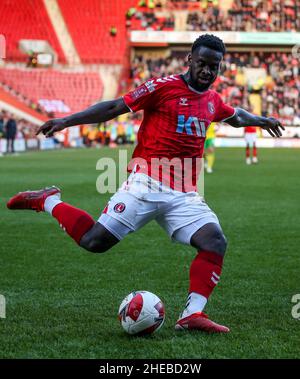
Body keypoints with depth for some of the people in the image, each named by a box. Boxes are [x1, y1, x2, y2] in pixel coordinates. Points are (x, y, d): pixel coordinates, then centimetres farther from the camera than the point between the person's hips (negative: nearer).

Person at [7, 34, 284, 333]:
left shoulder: (213, 101, 16)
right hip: (147, 184, -5)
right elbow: (115, 107, -4)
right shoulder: (164, 87, -4)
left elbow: (235, 116, 40)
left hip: (185, 195, 6)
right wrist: (66, 121, -9)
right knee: (94, 241, -12)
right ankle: (48, 201, 13)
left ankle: (192, 315, -18)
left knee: (215, 242, -17)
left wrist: (261, 120, 53)